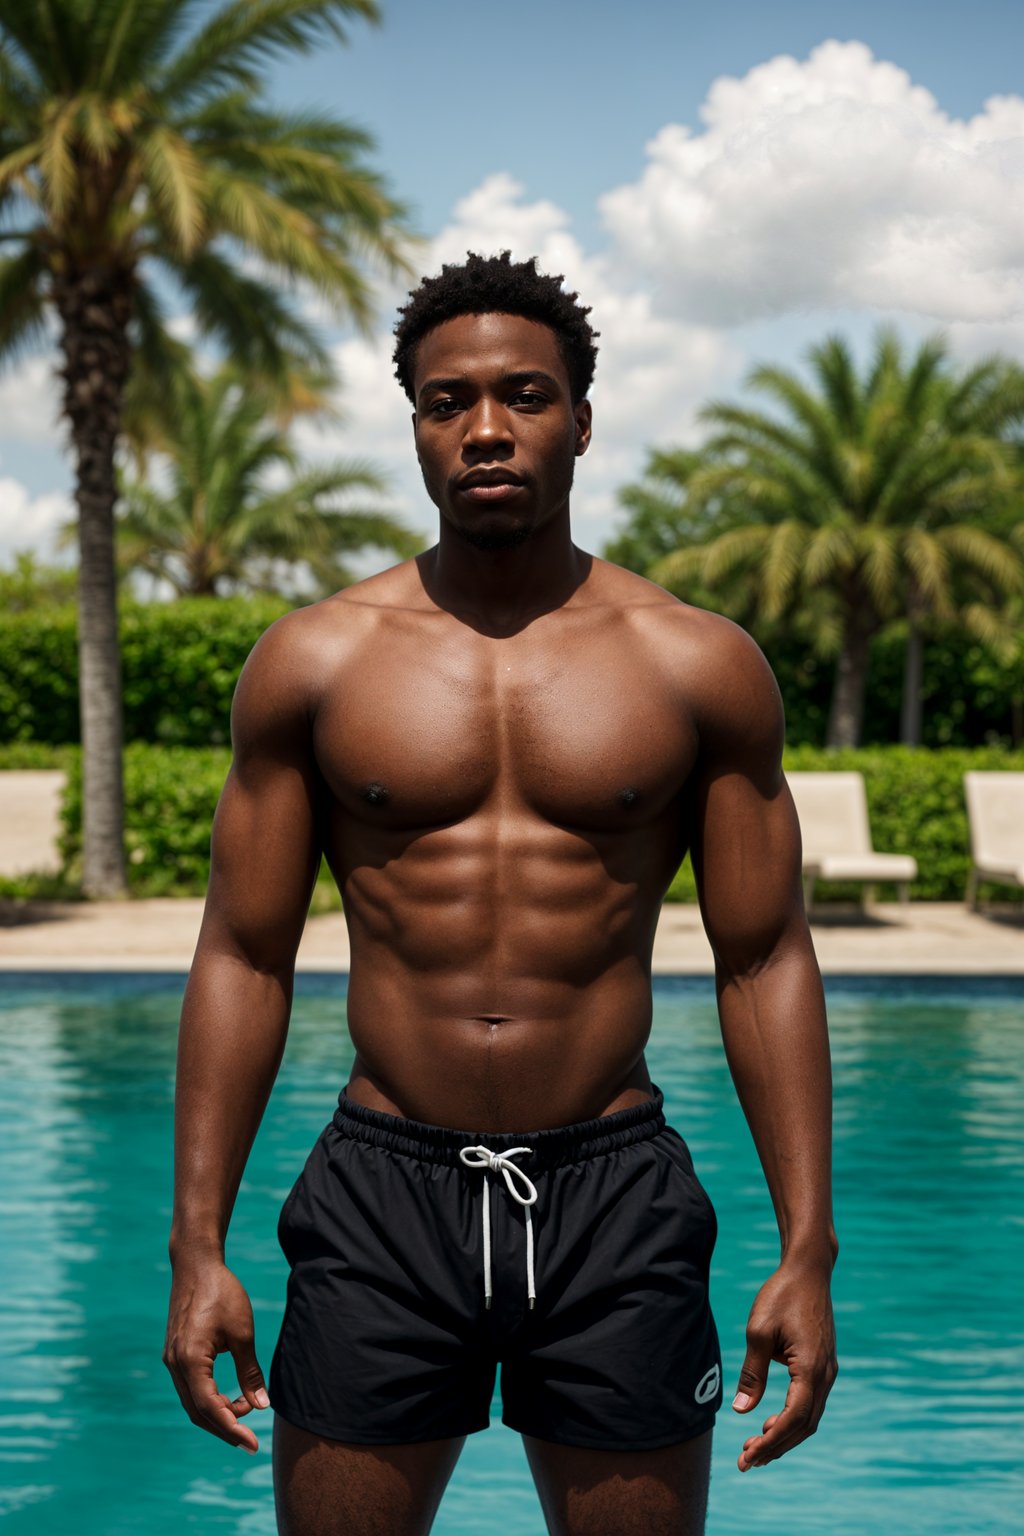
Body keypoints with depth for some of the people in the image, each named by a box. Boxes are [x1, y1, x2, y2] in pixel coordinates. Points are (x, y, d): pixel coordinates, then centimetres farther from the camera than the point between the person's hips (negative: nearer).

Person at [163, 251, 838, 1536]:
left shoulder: (700, 667, 2)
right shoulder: (311, 661, 2)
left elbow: (765, 964, 3)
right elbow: (244, 959, 4)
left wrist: (807, 1249, -2)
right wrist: (197, 1246, -1)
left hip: (615, 1194, 0)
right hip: (381, 1192, 0)